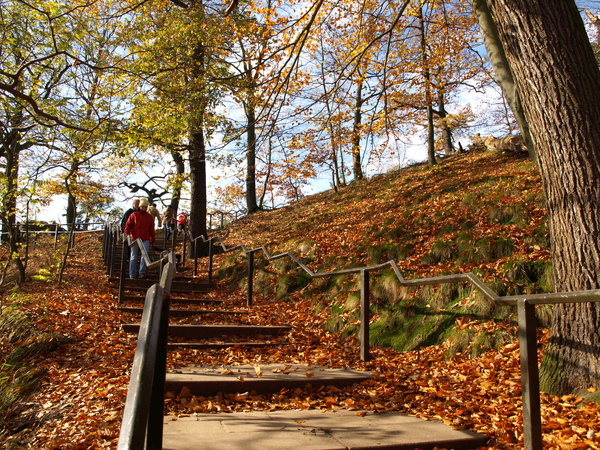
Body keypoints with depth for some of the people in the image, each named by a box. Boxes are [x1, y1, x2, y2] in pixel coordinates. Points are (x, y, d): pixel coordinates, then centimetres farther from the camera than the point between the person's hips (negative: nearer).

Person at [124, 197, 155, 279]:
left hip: (145, 240, 2)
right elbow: (128, 225, 1)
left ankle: (142, 272, -7)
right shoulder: (134, 215, 3)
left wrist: (153, 240, 18)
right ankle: (132, 275, 11)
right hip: (135, 239, -2)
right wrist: (127, 234, -14)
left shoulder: (150, 217, 13)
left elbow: (151, 230, 18)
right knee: (133, 257, 4)